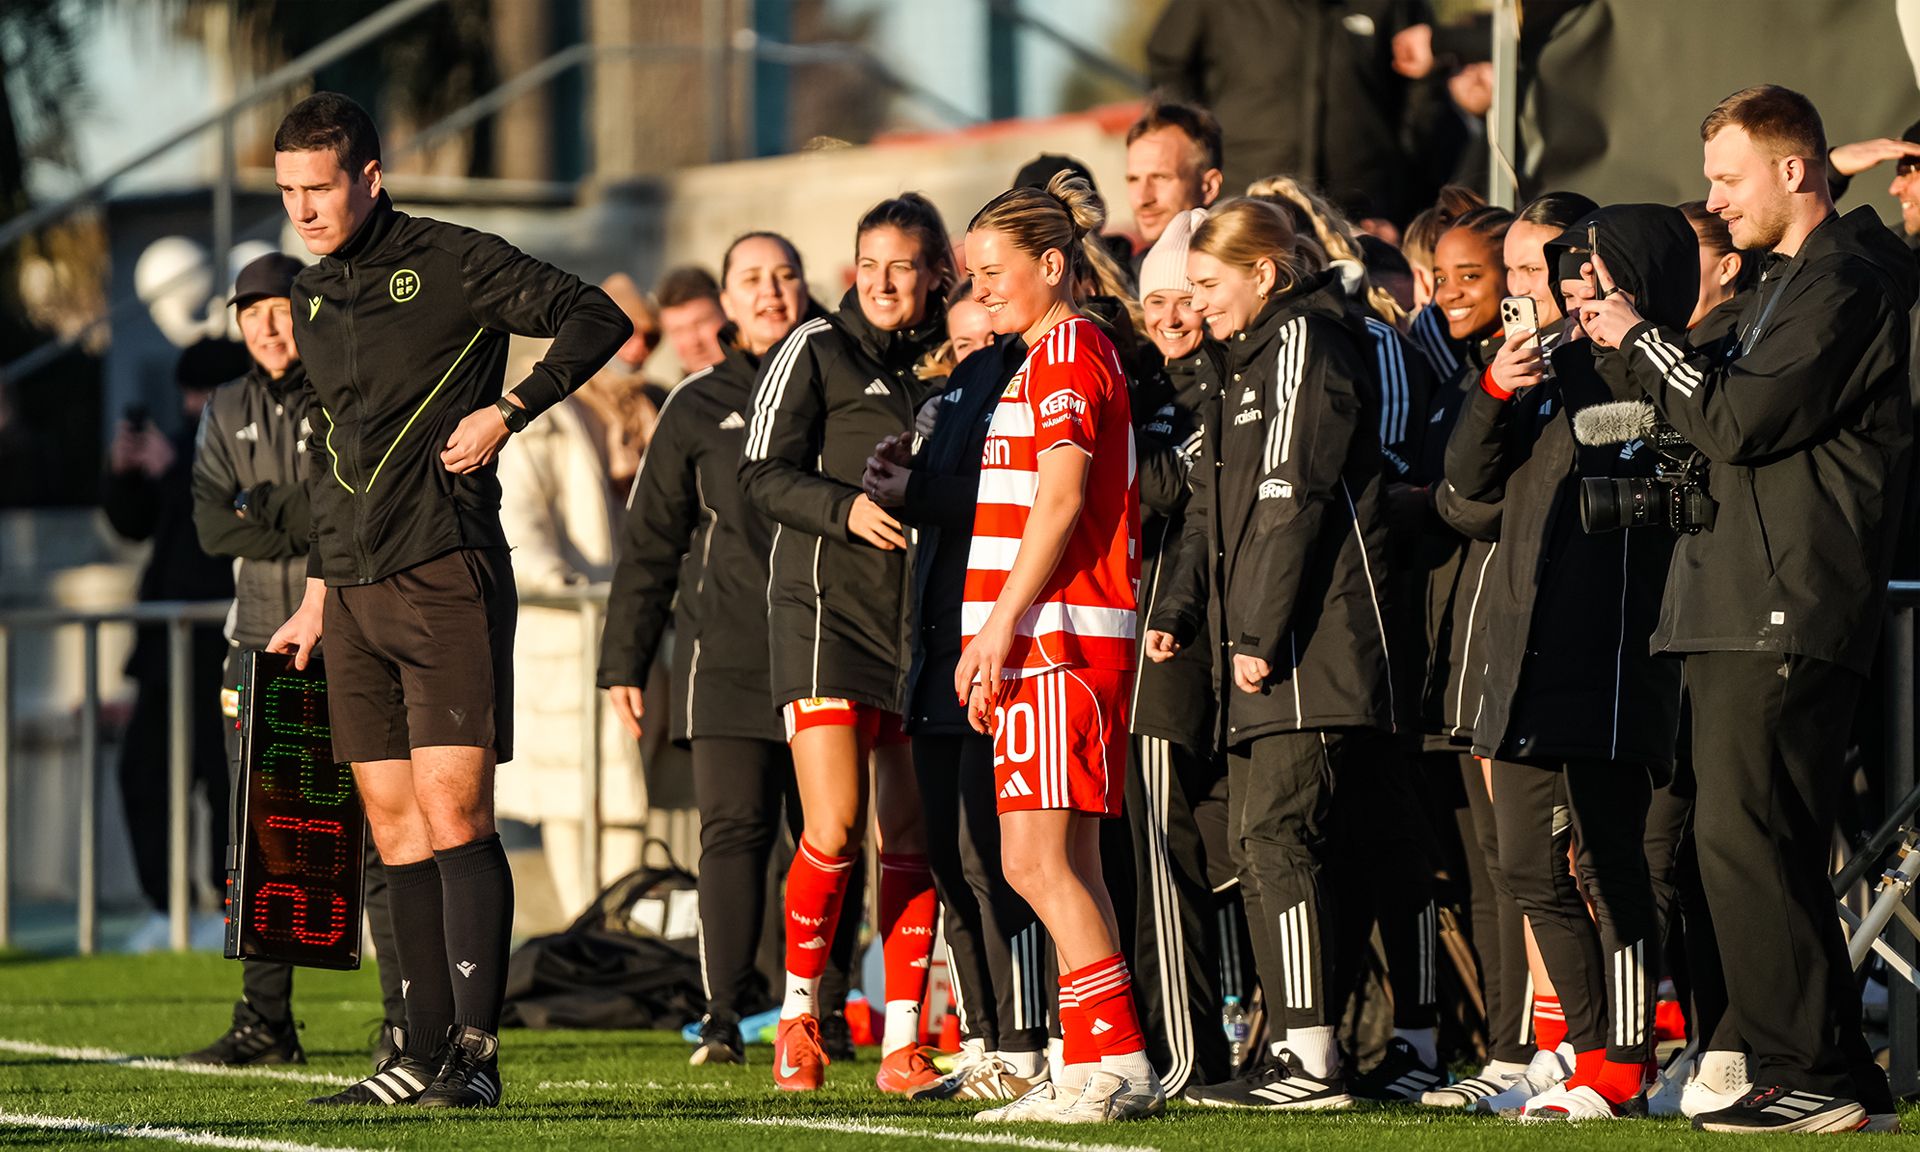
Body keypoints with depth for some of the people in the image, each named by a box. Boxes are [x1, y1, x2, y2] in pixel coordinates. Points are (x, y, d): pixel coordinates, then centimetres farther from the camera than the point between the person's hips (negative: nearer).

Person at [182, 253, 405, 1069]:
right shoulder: (228, 413, 15)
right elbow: (212, 525, 2)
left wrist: (265, 511, -11)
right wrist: (308, 524, -12)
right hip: (261, 643, 5)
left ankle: (407, 1018, -7)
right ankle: (265, 1023, 10)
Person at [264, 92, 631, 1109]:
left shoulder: (452, 263, -4)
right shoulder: (312, 299, 16)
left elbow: (598, 320, -7)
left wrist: (506, 413, -13)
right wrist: (317, 593, 22)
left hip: (447, 577, -7)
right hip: (355, 595, 7)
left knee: (452, 810, -12)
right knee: (393, 826, 5)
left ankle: (476, 1051, -13)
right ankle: (427, 1055, 7)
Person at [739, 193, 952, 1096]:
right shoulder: (816, 351, 1)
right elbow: (762, 474, -5)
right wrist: (847, 507, -19)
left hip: (924, 615, 4)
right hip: (827, 607, -4)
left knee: (912, 837, 2)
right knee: (835, 827, -14)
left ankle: (902, 1043, 7)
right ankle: (798, 1012, 4)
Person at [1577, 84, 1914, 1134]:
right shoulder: (1792, 282, 23)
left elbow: (1742, 418, -18)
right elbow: (1708, 408, 23)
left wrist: (1642, 339, -8)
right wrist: (1629, 339, 10)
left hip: (1790, 615, -11)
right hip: (1743, 613, 11)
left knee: (1744, 836, -13)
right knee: (1771, 848, 10)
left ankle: (1808, 1075, -13)